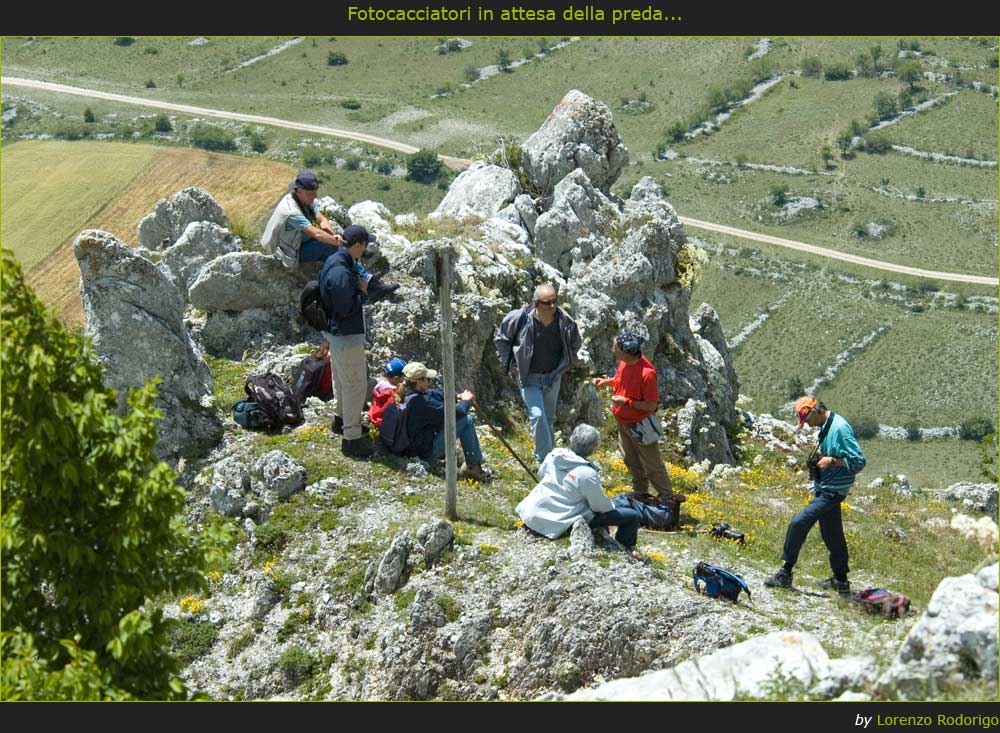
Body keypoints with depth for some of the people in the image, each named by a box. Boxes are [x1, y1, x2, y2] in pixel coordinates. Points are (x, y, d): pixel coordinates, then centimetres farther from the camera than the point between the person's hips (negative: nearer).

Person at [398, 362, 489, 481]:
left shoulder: (406, 394, -2)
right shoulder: (421, 402, -29)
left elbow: (436, 395, 13)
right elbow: (453, 414, -23)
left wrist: (458, 396, 2)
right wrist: (466, 401, -5)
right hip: (427, 452, -10)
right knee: (466, 420, -7)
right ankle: (474, 466, 0)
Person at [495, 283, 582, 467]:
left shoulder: (565, 322, -13)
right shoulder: (520, 319, -21)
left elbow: (576, 344, 10)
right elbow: (501, 339, -2)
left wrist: (563, 366, 8)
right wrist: (511, 364, -5)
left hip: (553, 377, 3)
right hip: (529, 378, -3)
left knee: (549, 419, 16)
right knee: (537, 415, -17)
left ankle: (548, 457, 32)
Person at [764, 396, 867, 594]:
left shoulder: (840, 428, -19)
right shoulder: (825, 428, 10)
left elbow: (859, 461, -20)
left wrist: (832, 461, -23)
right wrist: (820, 457, 9)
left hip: (832, 490, -10)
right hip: (825, 488, 10)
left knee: (799, 522, -17)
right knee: (832, 534, 17)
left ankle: (785, 573, -11)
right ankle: (840, 580, 27)